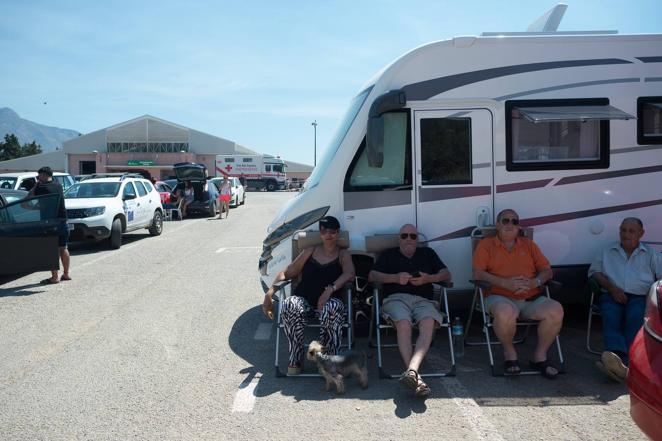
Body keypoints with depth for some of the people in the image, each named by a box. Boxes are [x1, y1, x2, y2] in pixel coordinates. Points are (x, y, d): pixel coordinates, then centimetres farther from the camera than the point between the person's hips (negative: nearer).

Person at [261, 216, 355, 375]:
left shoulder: (343, 254, 14)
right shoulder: (310, 251, 18)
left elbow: (349, 274, -7)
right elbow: (288, 272, 15)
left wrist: (331, 289, -25)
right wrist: (269, 294, 2)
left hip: (328, 301, -1)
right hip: (303, 300, 2)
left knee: (334, 307, -38)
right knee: (289, 305, -34)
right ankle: (295, 360, -22)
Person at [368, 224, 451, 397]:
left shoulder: (427, 253, 31)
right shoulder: (389, 255, 27)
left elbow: (446, 274, 20)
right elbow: (372, 275, 12)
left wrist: (428, 278, -1)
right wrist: (395, 277, -5)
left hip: (423, 300, 1)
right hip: (396, 298, -1)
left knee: (428, 323, -35)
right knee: (404, 323, -36)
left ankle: (411, 370, -52)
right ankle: (415, 377, -44)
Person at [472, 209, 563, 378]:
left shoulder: (528, 244, 22)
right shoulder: (486, 245, 11)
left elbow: (547, 271, 15)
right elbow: (478, 273, -3)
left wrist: (535, 282, -9)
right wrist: (505, 283, -16)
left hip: (531, 298, 4)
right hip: (500, 297, -3)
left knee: (556, 310, -25)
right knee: (505, 313, -39)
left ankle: (540, 356, -5)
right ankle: (509, 353, -9)